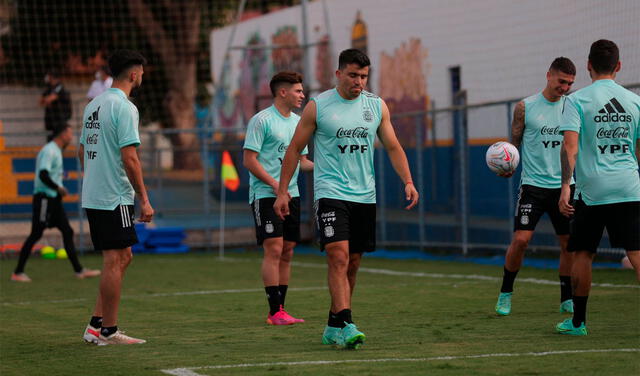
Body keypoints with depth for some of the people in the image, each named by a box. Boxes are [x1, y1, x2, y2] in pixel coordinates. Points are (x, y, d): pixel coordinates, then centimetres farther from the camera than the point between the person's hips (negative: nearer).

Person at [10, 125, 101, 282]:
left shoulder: (56, 151, 17)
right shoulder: (49, 151, -14)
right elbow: (43, 175, -25)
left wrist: (59, 188, 14)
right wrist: (58, 188, -19)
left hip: (54, 199, 10)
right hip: (44, 197, -10)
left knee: (67, 232, 6)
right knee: (36, 234, -6)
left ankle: (79, 270, 7)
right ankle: (18, 273, 0)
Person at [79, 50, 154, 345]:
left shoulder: (93, 105, 14)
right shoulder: (124, 107, -13)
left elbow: (82, 151, 19)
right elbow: (129, 158, -18)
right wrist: (144, 199, -14)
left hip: (91, 196, 9)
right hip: (115, 198, -9)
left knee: (122, 258, 15)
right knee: (115, 261, -3)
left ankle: (96, 325, 13)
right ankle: (108, 331, 1)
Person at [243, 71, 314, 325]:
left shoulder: (298, 122, 15)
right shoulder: (262, 120, -7)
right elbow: (250, 160, -11)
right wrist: (275, 185, -19)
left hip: (291, 194, 8)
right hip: (265, 195, -7)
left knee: (287, 253, 6)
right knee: (274, 248, -12)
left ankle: (279, 310, 11)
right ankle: (275, 312, -11)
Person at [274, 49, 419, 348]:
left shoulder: (377, 106, 8)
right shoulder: (317, 107, -3)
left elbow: (393, 147, 11)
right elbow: (294, 149, 2)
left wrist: (408, 181, -3)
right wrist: (282, 191, -2)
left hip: (365, 197, 5)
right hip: (330, 193, -5)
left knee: (352, 264, 8)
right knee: (339, 257, -19)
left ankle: (333, 328, 19)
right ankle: (346, 326, -24)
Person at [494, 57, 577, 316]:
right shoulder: (525, 107, -1)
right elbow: (514, 143, 5)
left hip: (564, 186, 3)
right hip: (533, 185, -3)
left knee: (569, 243, 2)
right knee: (520, 239, -12)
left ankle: (567, 299, 15)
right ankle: (505, 293, 6)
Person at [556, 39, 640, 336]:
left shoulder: (577, 100, -2)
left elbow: (570, 146, -12)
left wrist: (566, 187, -14)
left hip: (592, 189, -2)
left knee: (583, 254, 11)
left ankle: (578, 321, 18)